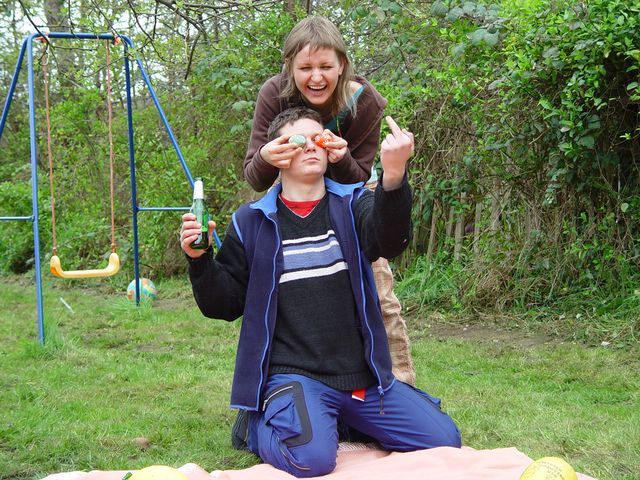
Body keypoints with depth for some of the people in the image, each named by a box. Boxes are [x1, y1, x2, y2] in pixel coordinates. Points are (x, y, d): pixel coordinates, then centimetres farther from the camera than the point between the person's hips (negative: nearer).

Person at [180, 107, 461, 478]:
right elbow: (224, 305, 7)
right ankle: (267, 423, 4)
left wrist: (394, 177, -36)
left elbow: (390, 242, -18)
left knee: (445, 440, -1)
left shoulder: (353, 206, 6)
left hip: (362, 375, 3)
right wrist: (200, 260, -13)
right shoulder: (252, 222, 5)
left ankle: (344, 419, 20)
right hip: (293, 375, -3)